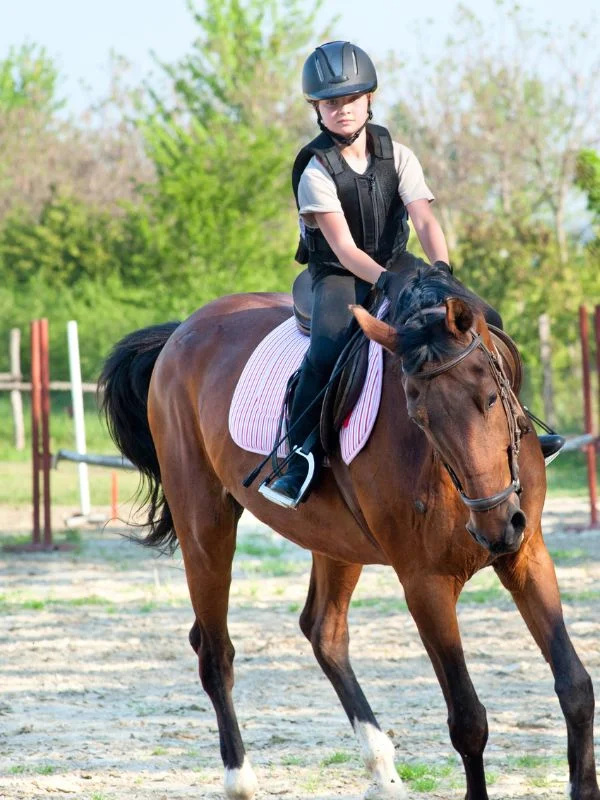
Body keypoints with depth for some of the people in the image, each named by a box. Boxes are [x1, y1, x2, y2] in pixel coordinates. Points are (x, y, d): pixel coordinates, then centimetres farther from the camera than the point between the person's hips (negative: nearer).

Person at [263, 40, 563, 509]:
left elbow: (424, 220, -14)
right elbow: (343, 246, -21)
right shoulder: (317, 171, -13)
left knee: (485, 322, -11)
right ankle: (300, 461, -31)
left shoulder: (398, 157, -1)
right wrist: (383, 279, -37)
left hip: (394, 270, 5)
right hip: (339, 277, -5)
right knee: (327, 348, -36)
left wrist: (440, 269, -32)